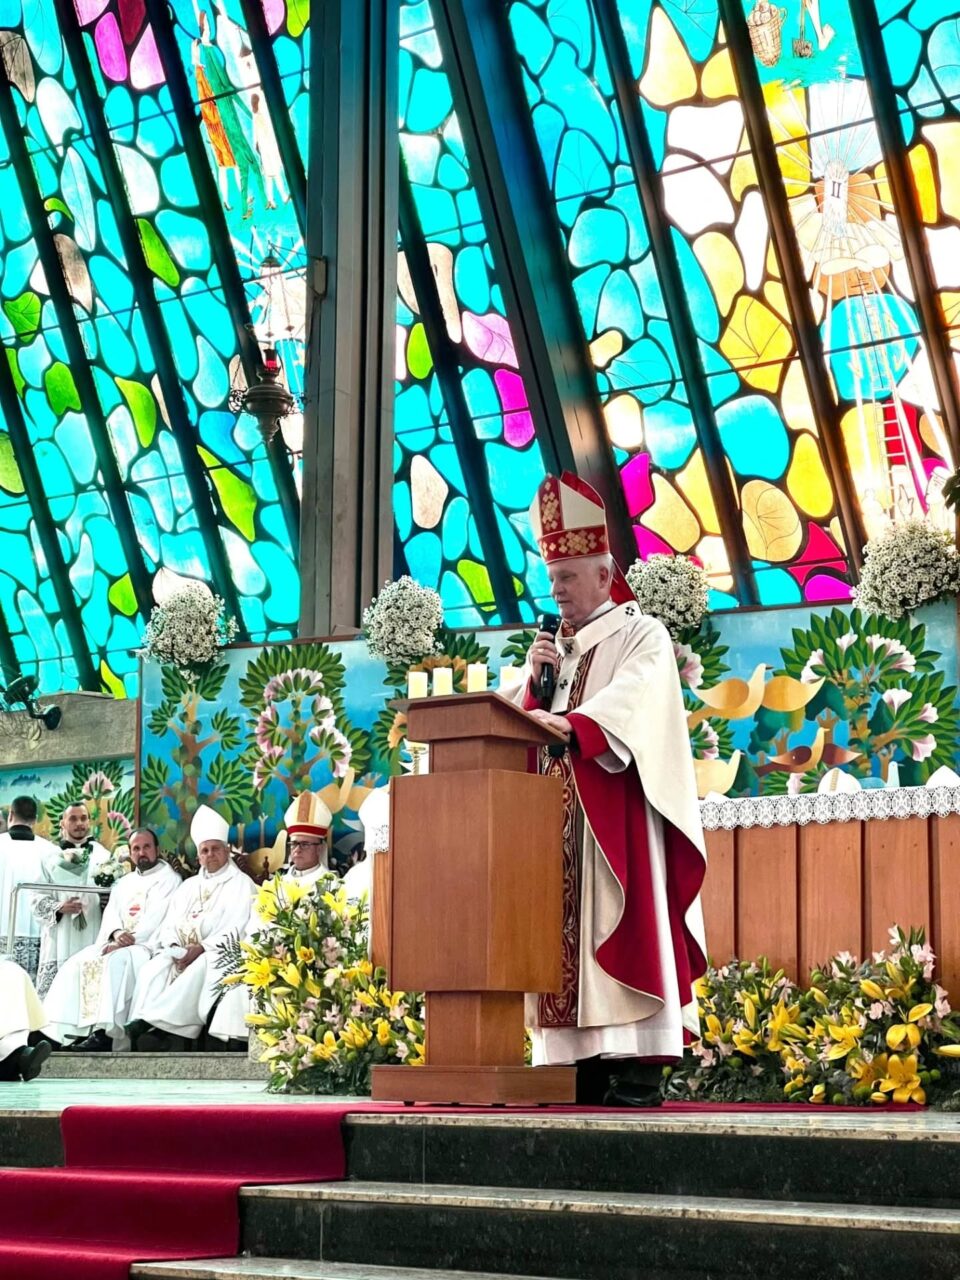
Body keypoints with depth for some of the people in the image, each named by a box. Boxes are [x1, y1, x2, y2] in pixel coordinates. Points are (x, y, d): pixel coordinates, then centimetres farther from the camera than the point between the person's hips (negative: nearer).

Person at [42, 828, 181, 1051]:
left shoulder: (169, 879, 2)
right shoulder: (123, 883, 24)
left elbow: (158, 918, -11)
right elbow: (110, 914, 11)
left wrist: (126, 941, -18)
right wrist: (116, 933, -13)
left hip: (148, 945, -7)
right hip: (117, 944, 7)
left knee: (117, 962, -35)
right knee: (78, 963, -15)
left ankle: (104, 1033, -42)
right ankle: (74, 1032, -23)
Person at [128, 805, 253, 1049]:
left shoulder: (241, 884, 6)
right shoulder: (188, 886, 25)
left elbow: (236, 929, -7)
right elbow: (170, 923, 16)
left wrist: (202, 948, -18)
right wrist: (174, 947, -7)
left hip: (218, 952, -5)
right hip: (180, 951, 5)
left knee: (195, 972, -37)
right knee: (151, 971, -24)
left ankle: (159, 1026, -40)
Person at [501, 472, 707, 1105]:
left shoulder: (642, 635, 2)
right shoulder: (558, 646, 23)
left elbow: (630, 701, -18)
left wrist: (570, 723, -33)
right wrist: (536, 683, 0)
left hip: (615, 819, -7)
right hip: (557, 819, 7)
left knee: (617, 930, -13)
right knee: (566, 935, 1)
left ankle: (635, 1073, -14)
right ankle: (583, 1068, 1)